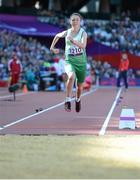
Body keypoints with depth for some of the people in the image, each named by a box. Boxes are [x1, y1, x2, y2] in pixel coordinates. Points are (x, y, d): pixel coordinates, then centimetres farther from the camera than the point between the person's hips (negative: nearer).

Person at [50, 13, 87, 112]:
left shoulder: (83, 33, -6)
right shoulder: (67, 32, 1)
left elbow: (83, 45, -25)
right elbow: (57, 36, 24)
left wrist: (72, 40, -36)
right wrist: (52, 47, 22)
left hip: (81, 62, 0)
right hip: (69, 61, 0)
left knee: (80, 86, 12)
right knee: (71, 76, -33)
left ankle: (78, 99, 46)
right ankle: (68, 101, -25)